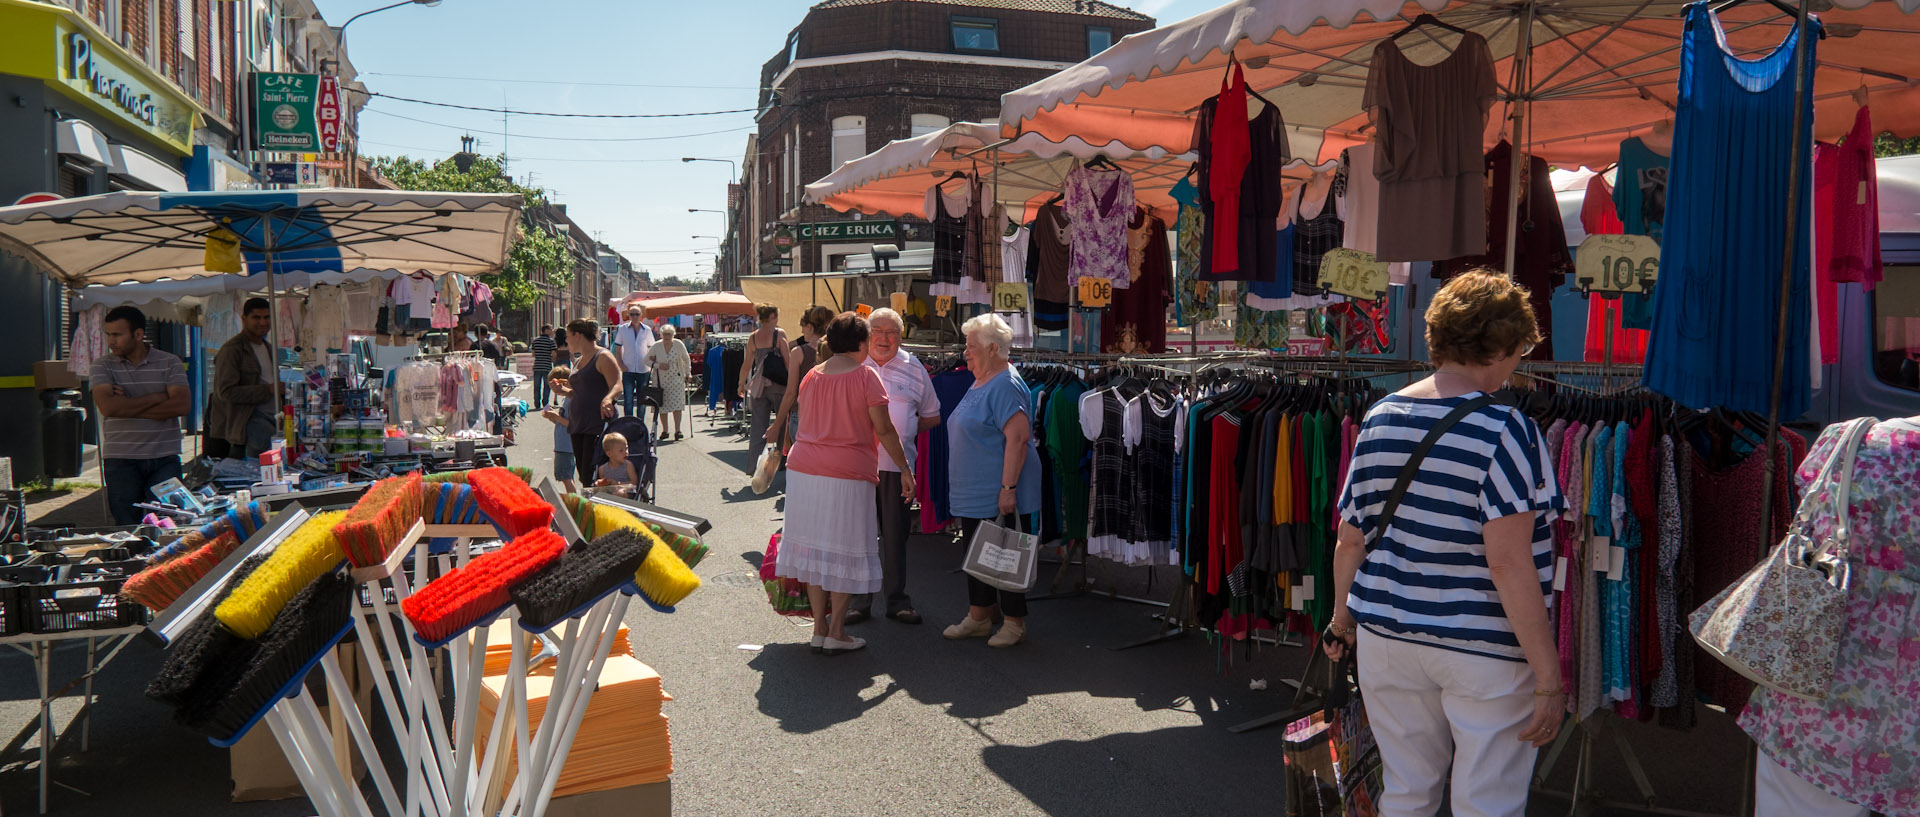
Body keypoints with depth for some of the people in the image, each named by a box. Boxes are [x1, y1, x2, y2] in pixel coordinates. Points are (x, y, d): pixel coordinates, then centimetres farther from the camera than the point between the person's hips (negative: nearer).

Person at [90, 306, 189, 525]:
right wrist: (159, 397, -8)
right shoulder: (103, 365, 6)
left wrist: (128, 407, -9)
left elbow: (182, 405, -10)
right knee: (127, 530, 4)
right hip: (120, 459, 1)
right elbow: (108, 406, -11)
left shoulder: (169, 363, 4)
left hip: (164, 458, 0)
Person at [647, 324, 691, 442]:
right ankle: (664, 431, 15)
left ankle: (677, 430, -7)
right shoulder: (656, 346, -3)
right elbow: (647, 360, 3)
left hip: (676, 379, -1)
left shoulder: (679, 345, -2)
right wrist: (657, 365, -12)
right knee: (662, 406, 3)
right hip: (661, 380, 1)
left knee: (677, 404, -10)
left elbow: (686, 359, 11)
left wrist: (688, 373, 6)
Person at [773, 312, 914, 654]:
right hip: (848, 474, -5)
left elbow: (804, 424, 14)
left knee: (814, 546, 10)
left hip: (804, 471, 5)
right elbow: (884, 430, -7)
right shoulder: (865, 376, -7)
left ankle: (819, 628, 17)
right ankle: (836, 633, 8)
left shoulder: (811, 376, 9)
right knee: (845, 550, 4)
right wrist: (905, 468, 1)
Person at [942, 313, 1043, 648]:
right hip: (972, 495, 10)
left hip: (996, 496, -10)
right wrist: (959, 488, 22)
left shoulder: (1005, 385, -17)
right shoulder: (979, 383, 14)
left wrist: (1008, 488, -27)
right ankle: (979, 618, 26)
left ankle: (1015, 623, 12)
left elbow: (1019, 437, -25)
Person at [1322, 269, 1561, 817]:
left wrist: (1343, 618, 22)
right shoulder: (1504, 431, -15)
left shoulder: (1379, 419, 2)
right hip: (1484, 649, -5)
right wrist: (1549, 677, -15)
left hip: (1387, 641, 5)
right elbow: (1509, 562, -21)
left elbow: (1350, 542, 7)